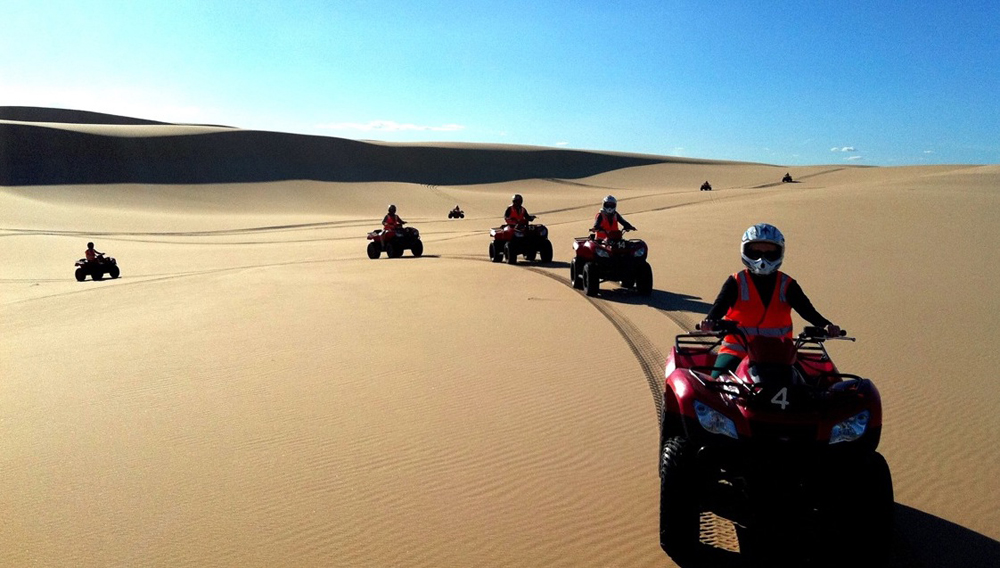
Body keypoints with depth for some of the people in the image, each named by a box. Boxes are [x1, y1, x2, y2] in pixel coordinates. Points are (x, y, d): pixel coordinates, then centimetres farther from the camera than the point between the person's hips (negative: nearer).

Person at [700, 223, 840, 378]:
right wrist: (710, 321, -37)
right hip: (738, 347, -2)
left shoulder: (787, 285, 7)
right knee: (718, 378, -25)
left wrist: (826, 325, -24)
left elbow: (805, 308, -4)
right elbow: (720, 304, -14)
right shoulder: (736, 283, 1)